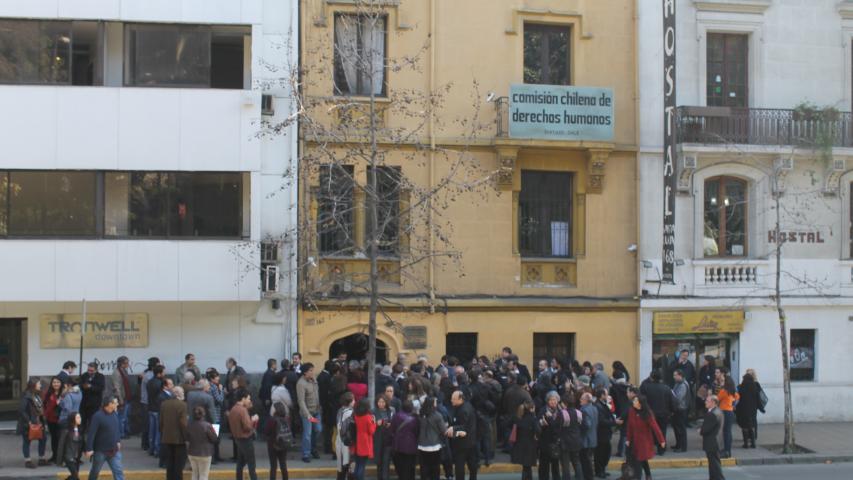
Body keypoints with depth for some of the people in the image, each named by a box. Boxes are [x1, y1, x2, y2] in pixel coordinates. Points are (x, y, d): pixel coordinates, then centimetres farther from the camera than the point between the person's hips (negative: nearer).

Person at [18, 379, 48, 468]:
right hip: (28, 424, -9)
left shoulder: (37, 395, 10)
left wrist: (42, 420, 5)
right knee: (27, 441, 3)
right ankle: (27, 461, 12)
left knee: (43, 439, 10)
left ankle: (42, 459, 22)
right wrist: (29, 422, -22)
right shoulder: (26, 396, -17)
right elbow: (22, 410, -21)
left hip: (38, 422, 9)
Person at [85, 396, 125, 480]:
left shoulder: (115, 414, 0)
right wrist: (89, 449, -22)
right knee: (95, 472, 14)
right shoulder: (98, 416, -19)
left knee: (118, 471, -1)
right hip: (100, 451, -5)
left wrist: (118, 441, 18)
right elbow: (91, 433, -20)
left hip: (114, 450, 5)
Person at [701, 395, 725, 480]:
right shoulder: (717, 411, 9)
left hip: (711, 443, -10)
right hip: (712, 442, 10)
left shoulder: (713, 414, -24)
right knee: (713, 463, 17)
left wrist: (701, 431, -5)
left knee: (715, 464, -4)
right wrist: (702, 430, -1)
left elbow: (706, 429, -25)